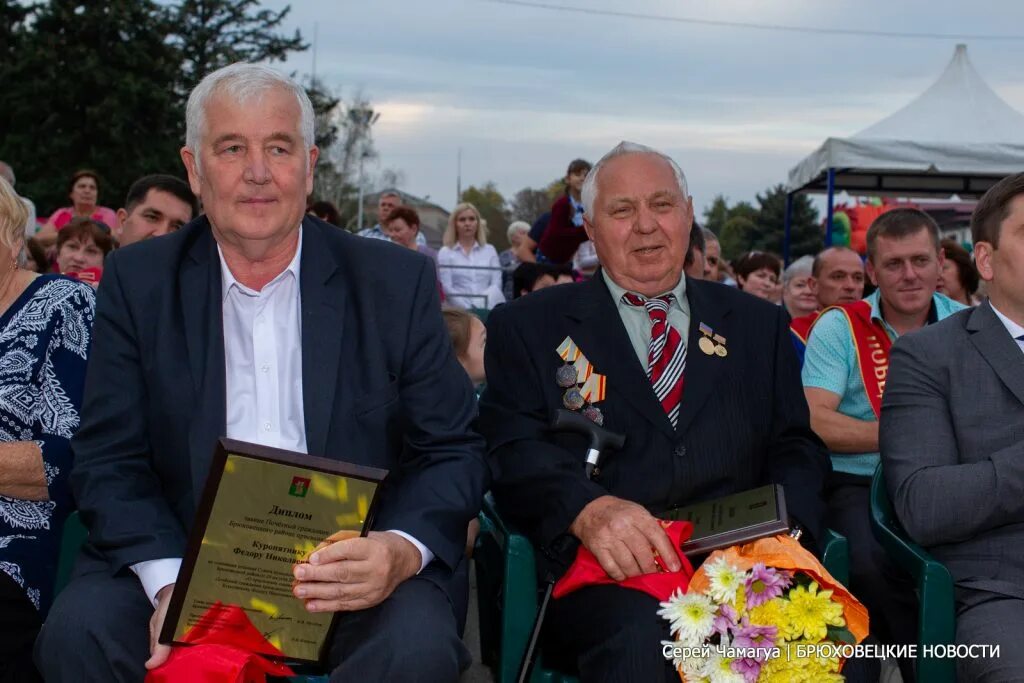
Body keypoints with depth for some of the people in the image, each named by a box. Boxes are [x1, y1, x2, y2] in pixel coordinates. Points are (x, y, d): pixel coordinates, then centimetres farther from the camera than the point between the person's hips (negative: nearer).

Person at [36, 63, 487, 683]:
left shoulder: (398, 282, 3)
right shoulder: (138, 282, 6)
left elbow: (454, 450, 2)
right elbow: (110, 459, 2)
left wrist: (403, 550, -20)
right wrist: (168, 580, -18)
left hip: (348, 568, -1)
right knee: (78, 632, -26)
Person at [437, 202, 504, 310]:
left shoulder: (490, 251, 16)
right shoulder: (445, 252, 10)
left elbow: (496, 284, 7)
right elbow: (447, 288, 0)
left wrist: (481, 305, -12)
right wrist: (468, 308, -13)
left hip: (487, 308, 1)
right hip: (460, 310, -1)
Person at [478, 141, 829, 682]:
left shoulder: (757, 324, 20)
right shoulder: (529, 327, 12)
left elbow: (796, 448, 16)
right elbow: (515, 450, 0)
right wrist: (588, 509, -21)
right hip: (609, 570, -3)